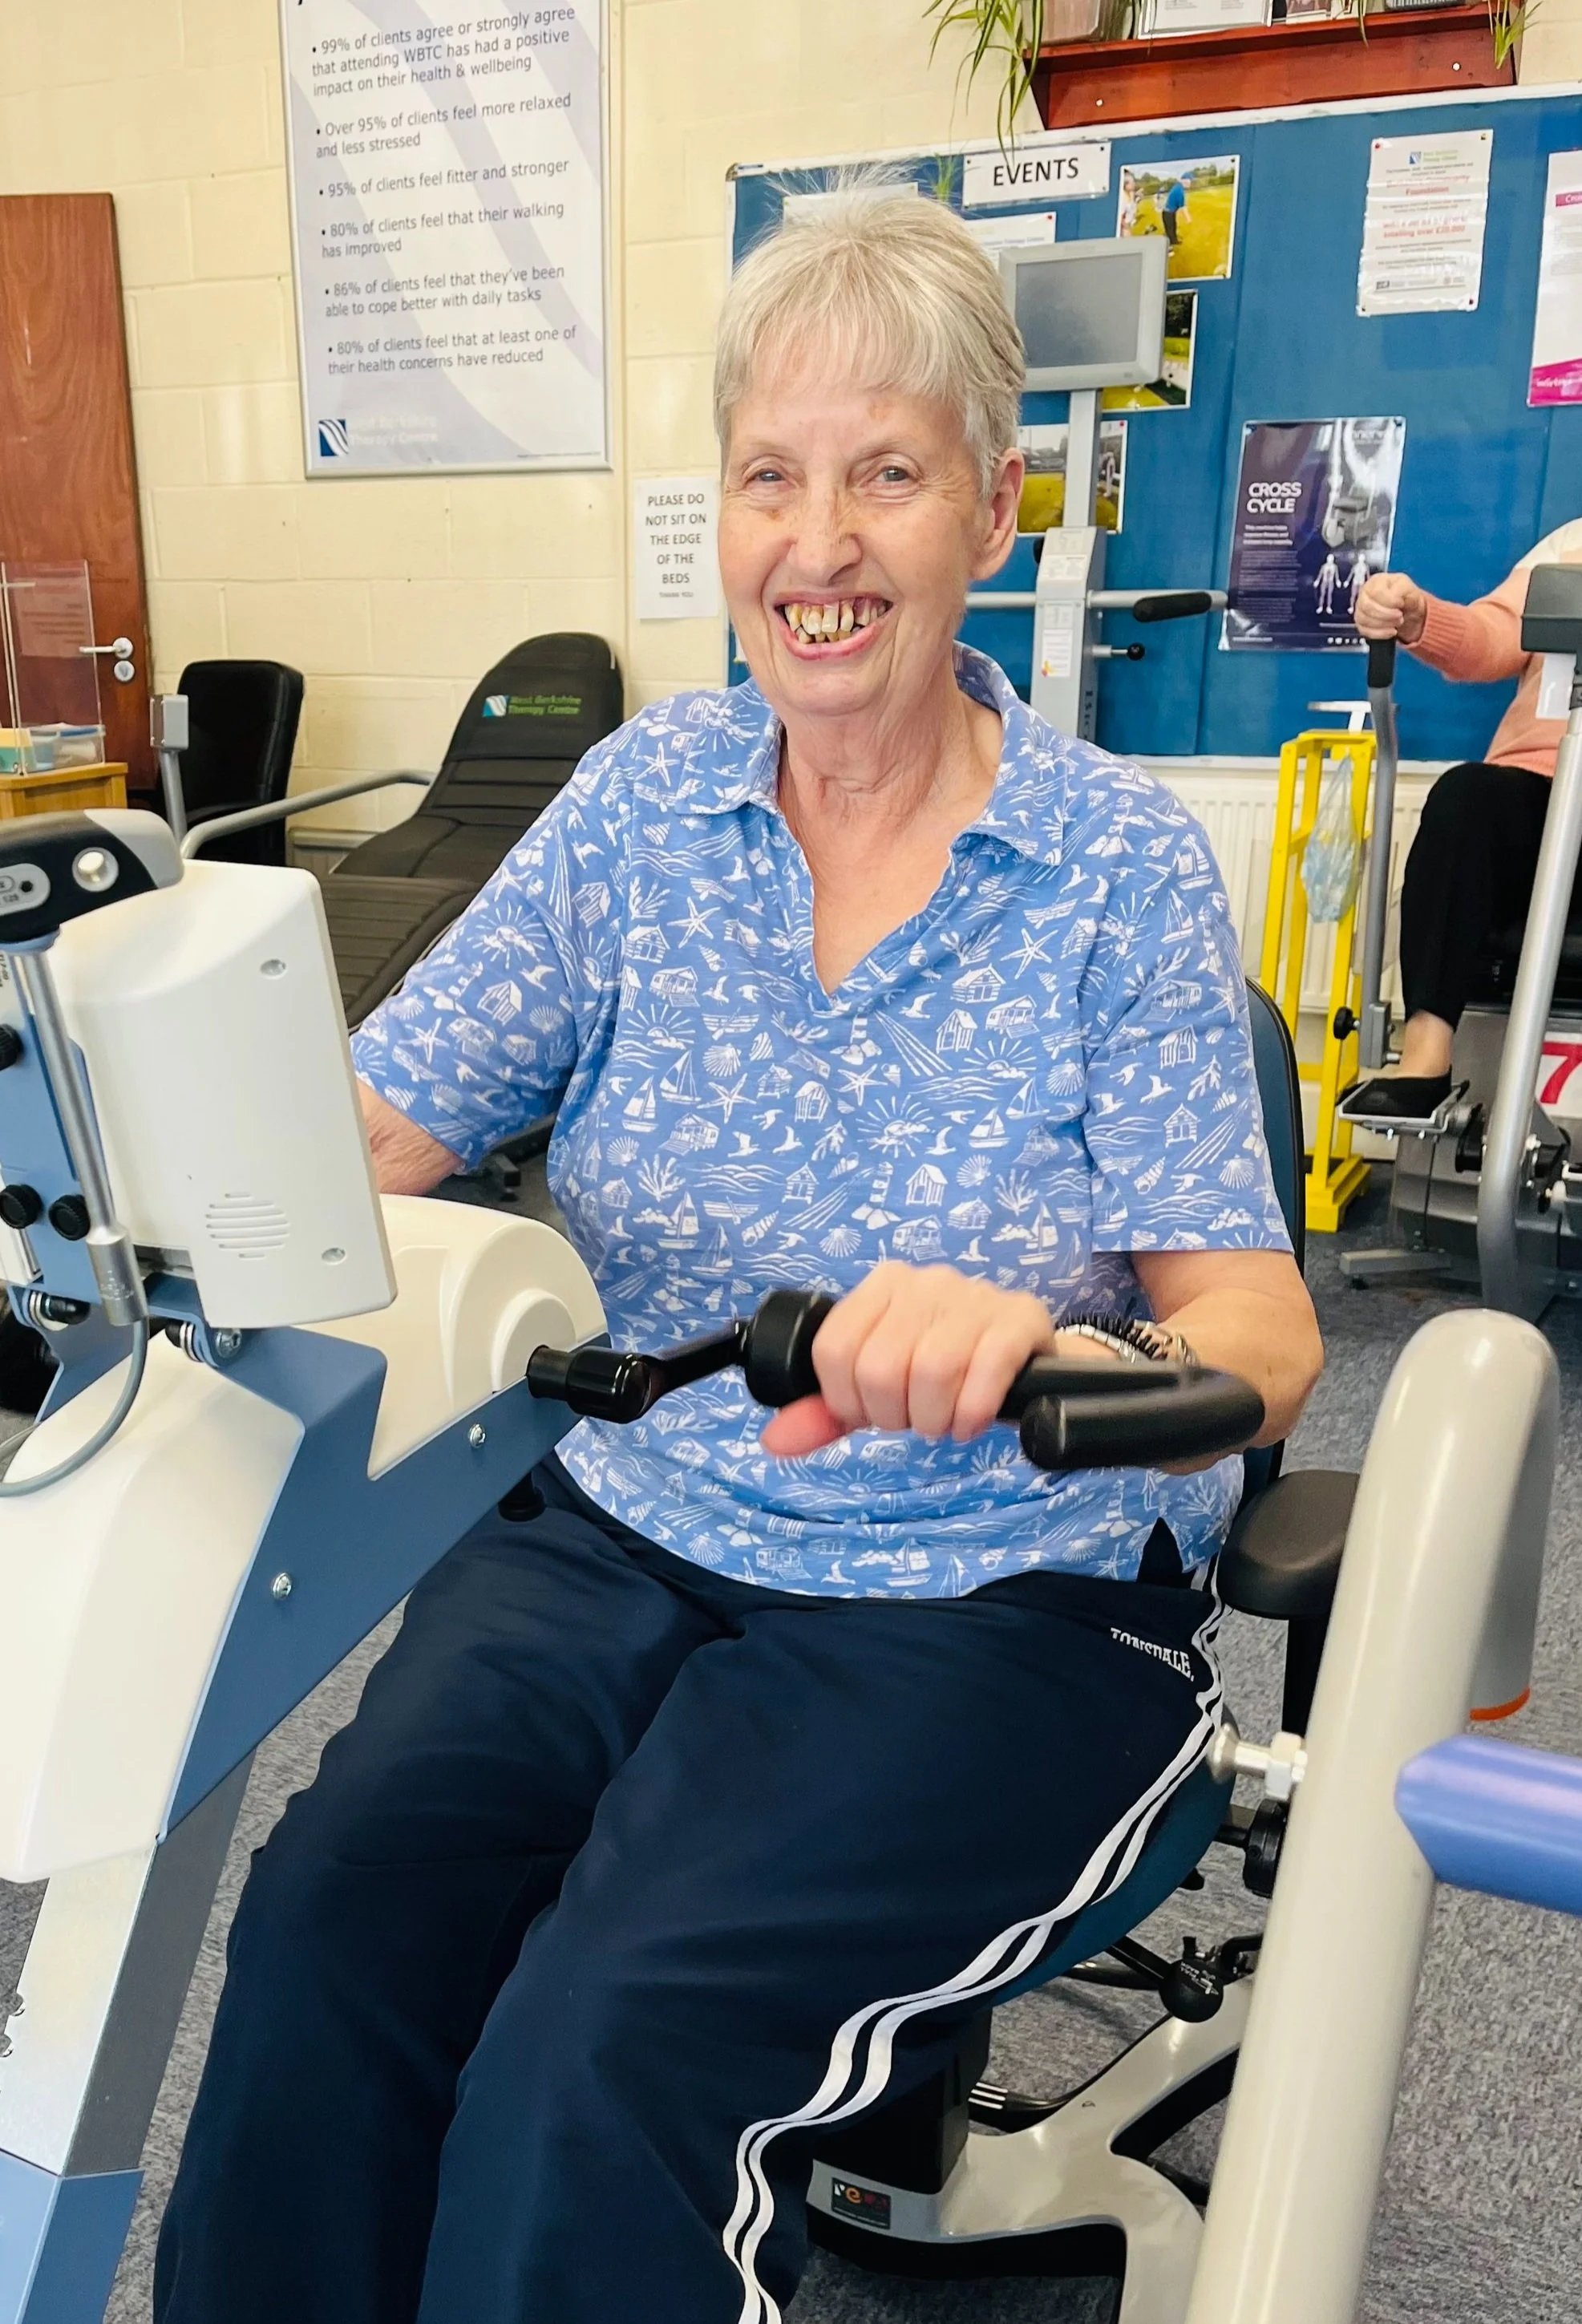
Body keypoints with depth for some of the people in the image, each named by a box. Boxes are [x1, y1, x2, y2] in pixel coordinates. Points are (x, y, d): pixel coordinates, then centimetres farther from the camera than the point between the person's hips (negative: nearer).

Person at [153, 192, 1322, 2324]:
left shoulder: (1122, 867, -5)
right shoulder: (646, 798, 4)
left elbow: (1262, 1327, -11)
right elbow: (374, 1126, -1)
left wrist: (1039, 1347, -33)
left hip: (994, 1606, -2)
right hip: (623, 1534, 3)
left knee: (605, 2050, -22)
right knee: (327, 1925, -19)